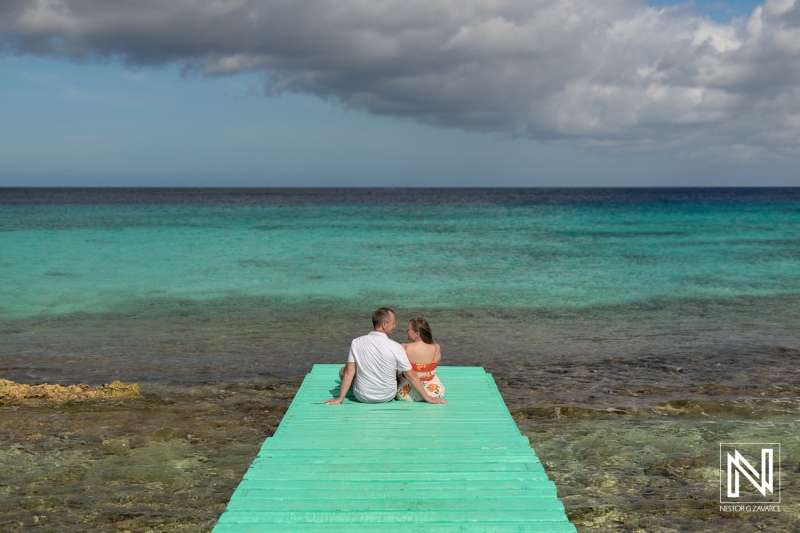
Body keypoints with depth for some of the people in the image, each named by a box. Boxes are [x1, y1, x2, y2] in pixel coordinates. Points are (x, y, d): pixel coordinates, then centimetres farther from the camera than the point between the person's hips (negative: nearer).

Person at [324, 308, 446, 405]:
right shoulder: (396, 348, -19)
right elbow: (411, 376, -13)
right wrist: (427, 397, -2)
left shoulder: (356, 343, -15)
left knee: (343, 370, 25)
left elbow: (349, 372, -11)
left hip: (362, 397, 0)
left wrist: (339, 399, -3)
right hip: (387, 397, 0)